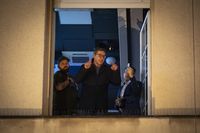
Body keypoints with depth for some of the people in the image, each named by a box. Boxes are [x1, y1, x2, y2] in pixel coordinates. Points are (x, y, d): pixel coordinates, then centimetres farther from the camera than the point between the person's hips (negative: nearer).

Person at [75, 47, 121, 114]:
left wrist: (116, 71, -17)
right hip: (86, 104, -1)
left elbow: (117, 82, 1)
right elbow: (77, 80, -10)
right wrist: (85, 69, -27)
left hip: (101, 106, 2)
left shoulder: (107, 69, 9)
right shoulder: (85, 67, 4)